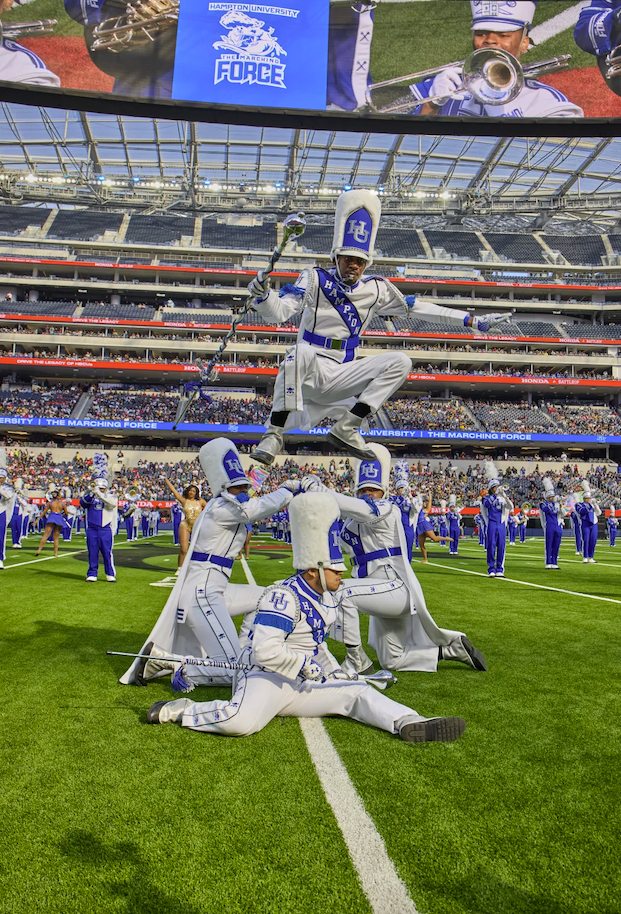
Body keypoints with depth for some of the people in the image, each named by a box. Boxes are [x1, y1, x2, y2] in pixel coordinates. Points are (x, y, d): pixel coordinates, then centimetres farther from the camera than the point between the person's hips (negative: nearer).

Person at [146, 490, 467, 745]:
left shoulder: (324, 599, 13)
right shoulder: (283, 596, -18)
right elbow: (266, 650, -28)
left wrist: (337, 673, 16)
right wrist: (309, 666, -17)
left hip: (302, 684, 9)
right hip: (266, 679, -9)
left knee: (357, 691, -1)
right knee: (242, 722, -35)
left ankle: (410, 723, -19)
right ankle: (181, 710, -11)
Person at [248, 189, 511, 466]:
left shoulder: (376, 289, 7)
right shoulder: (315, 280, -2)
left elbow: (418, 307, 9)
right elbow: (278, 312, -12)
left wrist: (474, 321, 8)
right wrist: (262, 294, -35)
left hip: (340, 377, 4)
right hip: (309, 373, -4)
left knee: (400, 362, -14)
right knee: (301, 353, -37)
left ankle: (346, 428, -18)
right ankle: (274, 434, -31)